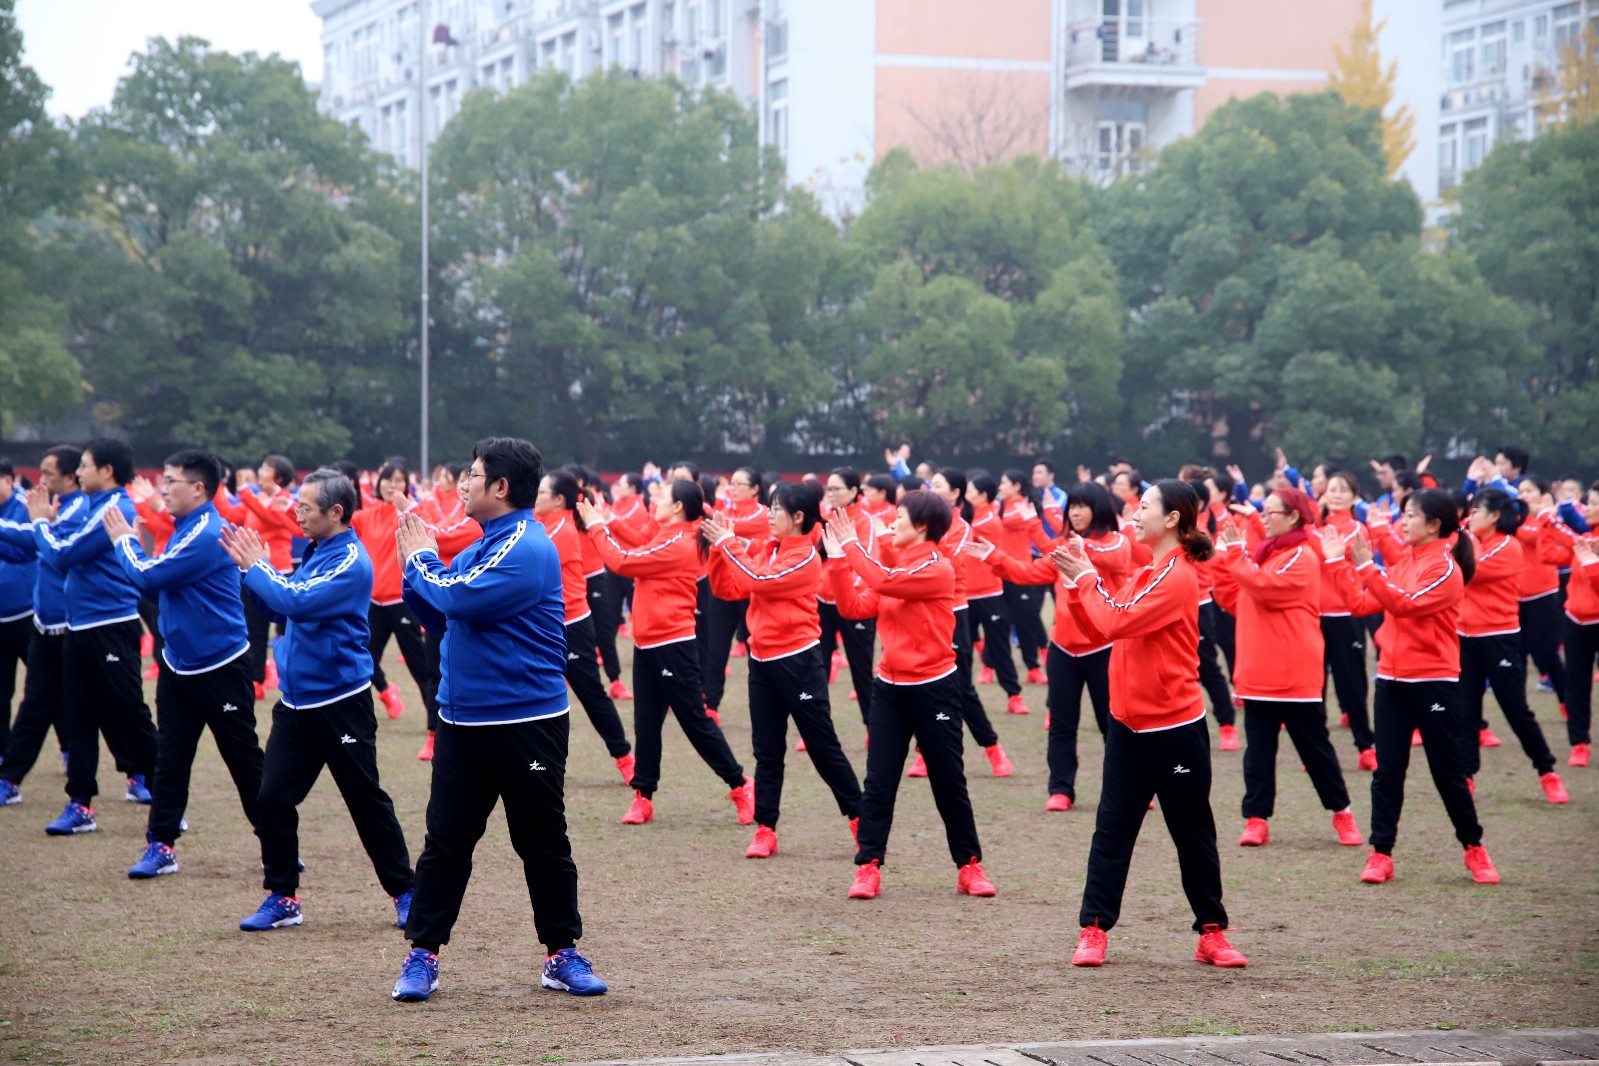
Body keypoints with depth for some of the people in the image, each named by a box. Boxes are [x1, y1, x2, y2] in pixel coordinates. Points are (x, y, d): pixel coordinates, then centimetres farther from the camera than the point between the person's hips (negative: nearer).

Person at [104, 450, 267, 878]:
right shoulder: (184, 530, 9)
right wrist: (128, 541, 0)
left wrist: (123, 540, -5)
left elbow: (147, 577, -22)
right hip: (178, 663, 9)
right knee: (170, 757, 7)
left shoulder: (207, 536, -22)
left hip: (220, 666, -9)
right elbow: (156, 579, 11)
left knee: (244, 758, 1)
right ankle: (161, 846, 11)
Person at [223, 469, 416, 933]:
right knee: (272, 799, 2)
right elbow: (276, 607, 16)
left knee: (367, 801, 2)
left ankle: (404, 891, 13)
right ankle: (282, 895, 12)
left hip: (340, 703, -8)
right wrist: (254, 567, 2)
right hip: (296, 700, 8)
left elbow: (295, 602, -25)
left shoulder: (350, 562, -16)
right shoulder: (316, 553, 11)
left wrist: (256, 567, -12)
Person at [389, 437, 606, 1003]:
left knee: (544, 844, 4)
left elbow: (458, 599, -23)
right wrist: (416, 563, 3)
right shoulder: (484, 546, 13)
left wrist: (422, 560, -6)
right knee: (445, 841, 6)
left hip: (527, 724, -8)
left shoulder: (528, 549, -15)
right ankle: (422, 956, 10)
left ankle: (562, 954, 14)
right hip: (462, 719, 8)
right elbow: (437, 612, 18)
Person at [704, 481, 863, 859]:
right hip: (762, 659, 7)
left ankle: (860, 818, 10)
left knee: (822, 746, 0)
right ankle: (765, 830, 10)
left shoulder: (805, 556, -12)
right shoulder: (762, 548, 9)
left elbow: (759, 581, -23)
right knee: (767, 751, 8)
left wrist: (729, 543, -16)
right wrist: (720, 548, -4)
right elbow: (727, 589, 8)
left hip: (797, 660, -7)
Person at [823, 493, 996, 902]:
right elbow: (853, 606, 4)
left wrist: (853, 544, -17)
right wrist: (837, 558, -3)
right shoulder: (896, 567, 11)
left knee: (949, 783, 4)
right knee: (878, 783, 1)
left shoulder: (937, 568, -13)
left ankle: (969, 866, 15)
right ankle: (868, 868, 3)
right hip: (890, 687, 6)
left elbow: (885, 581, -27)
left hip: (934, 688, -6)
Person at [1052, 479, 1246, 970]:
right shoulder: (1147, 574, 12)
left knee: (1193, 834, 5)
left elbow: (1116, 622, -24)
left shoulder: (1177, 577, -16)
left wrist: (1086, 577, -11)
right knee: (1112, 829, 4)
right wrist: (1075, 583, 0)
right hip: (1128, 724, 8)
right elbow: (1097, 627, 12)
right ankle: (1093, 930, 6)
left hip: (1175, 729, -8)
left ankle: (1211, 932, 15)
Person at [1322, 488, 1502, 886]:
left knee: (1447, 770, 3)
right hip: (1392, 679, 6)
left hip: (1434, 682, -6)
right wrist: (1338, 562, 8)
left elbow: (1405, 604, -25)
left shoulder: (1445, 568, -12)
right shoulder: (1402, 562, 10)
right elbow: (1362, 604, 10)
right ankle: (1381, 854, 6)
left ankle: (1474, 849, 18)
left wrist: (1366, 567, -30)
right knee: (1387, 771, 3)